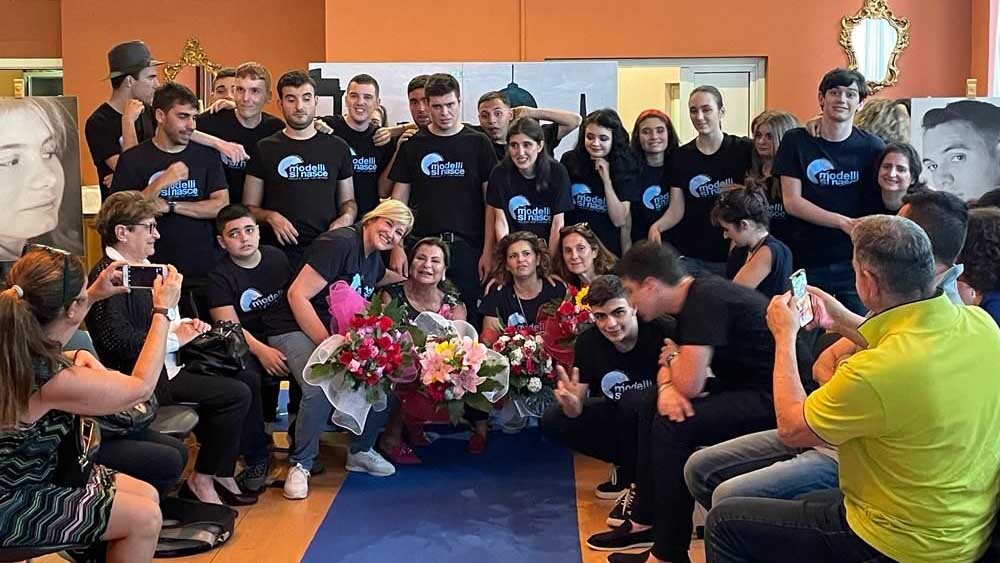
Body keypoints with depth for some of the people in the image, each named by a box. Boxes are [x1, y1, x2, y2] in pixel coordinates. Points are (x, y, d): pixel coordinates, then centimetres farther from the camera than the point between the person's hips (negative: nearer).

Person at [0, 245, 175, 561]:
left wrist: (92, 296, 17)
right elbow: (141, 386, -17)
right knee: (145, 518, -10)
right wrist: (163, 310, -10)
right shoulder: (51, 380, -32)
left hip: (30, 472, 9)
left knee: (147, 496, 8)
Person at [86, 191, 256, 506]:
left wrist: (185, 325, 5)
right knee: (235, 394, -17)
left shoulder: (143, 266, 13)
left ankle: (222, 472, 13)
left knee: (248, 381, 10)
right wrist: (174, 338, -18)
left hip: (170, 362, 11)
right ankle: (203, 480, -2)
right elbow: (119, 340, -28)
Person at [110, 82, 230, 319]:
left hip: (204, 271, 2)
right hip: (155, 272, -2)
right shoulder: (133, 159, 0)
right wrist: (160, 183, -19)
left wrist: (170, 206, -10)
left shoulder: (207, 155, 6)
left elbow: (221, 205, -3)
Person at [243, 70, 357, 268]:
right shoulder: (264, 149, 6)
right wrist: (270, 217, -13)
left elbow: (348, 201, 18)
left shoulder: (337, 147, 11)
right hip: (279, 251, -1)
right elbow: (249, 207, 7)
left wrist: (346, 218, -3)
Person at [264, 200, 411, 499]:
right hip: (295, 329, -8)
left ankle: (361, 451, 11)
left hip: (339, 332, 8)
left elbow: (381, 278, 38)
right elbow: (297, 295, -22)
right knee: (321, 388, -34)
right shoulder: (339, 243, -17)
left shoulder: (374, 258, 10)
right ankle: (301, 464, -13)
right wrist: (328, 344, -25)